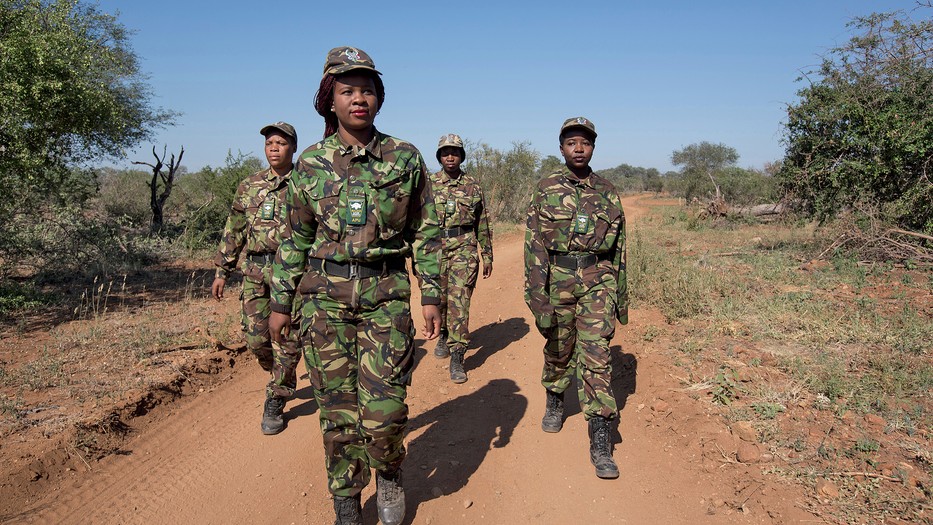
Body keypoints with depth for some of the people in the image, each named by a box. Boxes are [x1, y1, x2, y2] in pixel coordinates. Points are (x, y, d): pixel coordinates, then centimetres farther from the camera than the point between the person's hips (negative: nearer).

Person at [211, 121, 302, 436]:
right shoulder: (249, 186, 11)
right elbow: (233, 232, 14)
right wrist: (221, 271, 11)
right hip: (255, 274, 3)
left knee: (286, 342, -2)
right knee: (256, 339, 5)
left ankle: (275, 401, 14)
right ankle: (284, 380, 33)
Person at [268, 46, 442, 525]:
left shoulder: (405, 158, 2)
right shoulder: (310, 163, 5)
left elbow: (425, 231, 6)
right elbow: (294, 239, 10)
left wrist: (431, 295, 1)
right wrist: (280, 303, 10)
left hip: (386, 293, -1)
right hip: (324, 294, 1)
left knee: (384, 409, -5)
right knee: (338, 410, 7)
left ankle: (389, 472, 28)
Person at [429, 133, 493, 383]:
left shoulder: (473, 186, 6)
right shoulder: (429, 184, 5)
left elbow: (483, 224, 11)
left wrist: (488, 256, 9)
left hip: (464, 250, -1)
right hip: (435, 248, 1)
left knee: (460, 302, -7)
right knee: (439, 299, 13)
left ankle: (457, 358, -4)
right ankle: (444, 335, 41)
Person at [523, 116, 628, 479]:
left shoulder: (607, 192, 8)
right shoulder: (546, 190, 0)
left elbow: (619, 248, 12)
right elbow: (534, 244, -5)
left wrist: (622, 295, 12)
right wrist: (537, 294, -12)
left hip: (597, 282, 1)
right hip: (557, 282, 0)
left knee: (596, 356, -6)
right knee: (558, 351, 15)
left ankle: (600, 445, -3)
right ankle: (554, 402, 44)